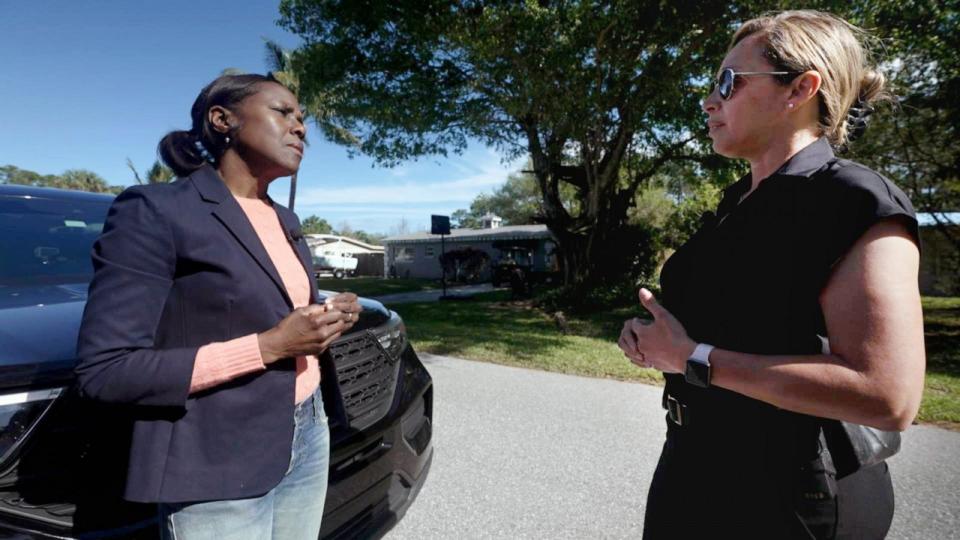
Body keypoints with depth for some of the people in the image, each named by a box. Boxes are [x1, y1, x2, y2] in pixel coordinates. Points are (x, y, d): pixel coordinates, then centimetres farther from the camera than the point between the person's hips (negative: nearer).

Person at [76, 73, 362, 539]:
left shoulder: (285, 221, 10)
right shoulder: (155, 210, -13)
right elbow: (103, 371, -17)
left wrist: (326, 319, -2)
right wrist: (269, 346, -22)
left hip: (308, 436, 7)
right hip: (220, 466, -6)